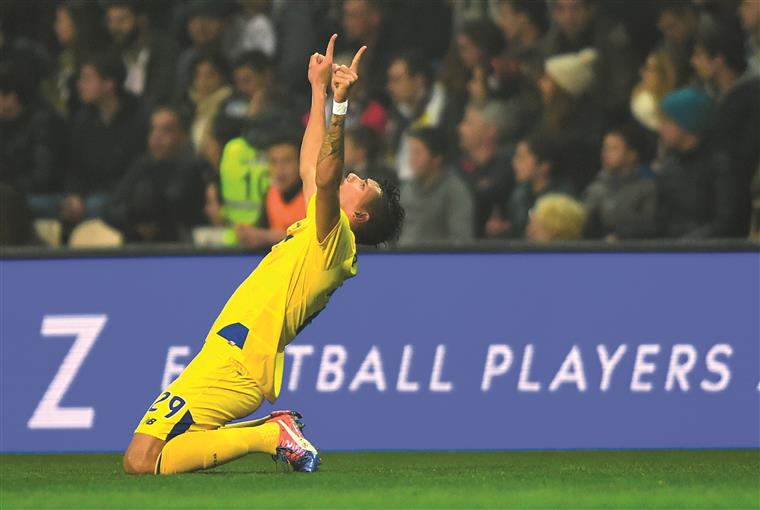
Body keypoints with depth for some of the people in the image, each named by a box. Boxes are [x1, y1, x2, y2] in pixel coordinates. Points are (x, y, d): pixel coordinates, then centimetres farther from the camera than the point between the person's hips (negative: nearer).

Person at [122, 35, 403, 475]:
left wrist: (339, 106, -34)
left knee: (140, 462, -19)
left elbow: (325, 177, -26)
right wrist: (319, 90, 32)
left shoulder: (335, 240, -8)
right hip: (227, 355, 10)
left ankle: (270, 436, -9)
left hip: (233, 364, -10)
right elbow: (312, 170, 31)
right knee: (143, 458, 15)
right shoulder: (320, 233, 19)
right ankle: (272, 433, 8)